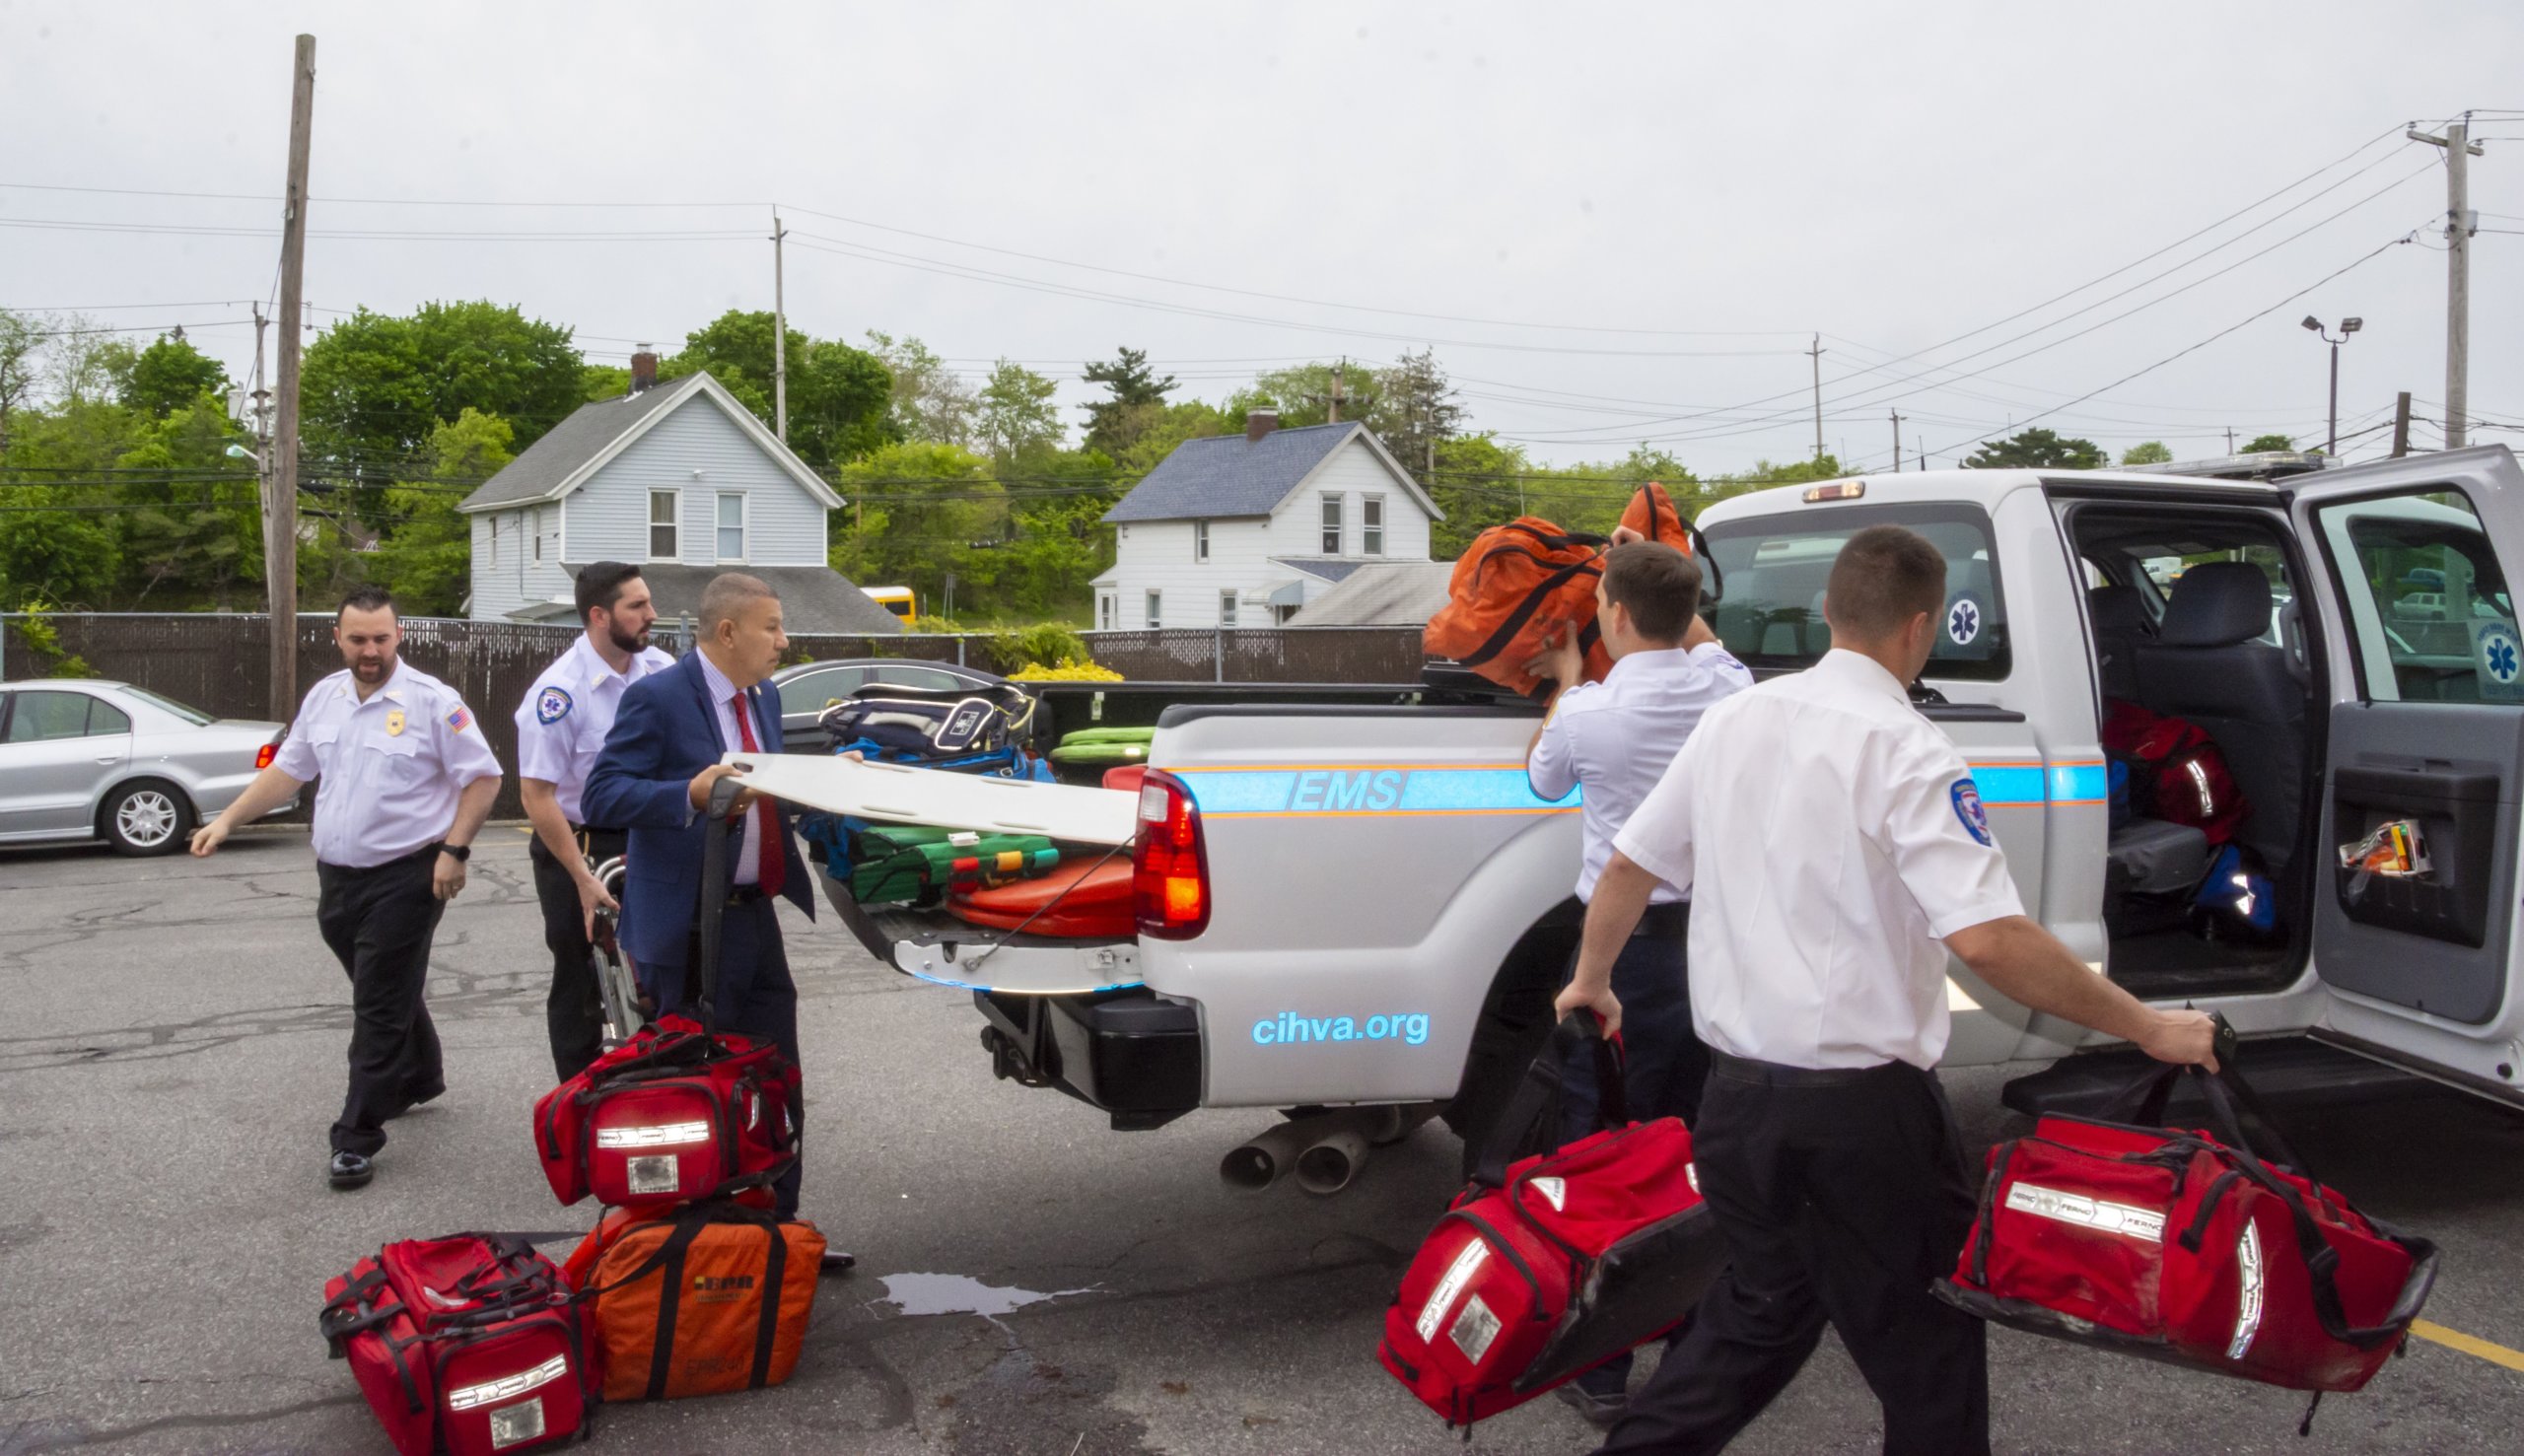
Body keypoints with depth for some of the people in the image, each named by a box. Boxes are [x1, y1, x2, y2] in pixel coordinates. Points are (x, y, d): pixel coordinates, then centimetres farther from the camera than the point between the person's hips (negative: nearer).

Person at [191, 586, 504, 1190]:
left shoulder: (431, 701, -12)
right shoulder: (324, 697, 8)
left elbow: (483, 778, -10)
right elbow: (288, 768, 17)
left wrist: (453, 850, -16)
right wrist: (227, 820, 9)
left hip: (404, 878, -7)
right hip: (337, 875, 7)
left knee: (380, 1009, -4)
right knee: (390, 991, 21)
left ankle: (356, 1139, 1)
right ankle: (419, 1078, 43)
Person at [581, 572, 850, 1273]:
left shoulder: (764, 697, 12)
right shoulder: (657, 698, -13)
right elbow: (601, 795, -17)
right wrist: (691, 795, -29)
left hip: (755, 913, 8)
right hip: (690, 923, -8)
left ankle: (778, 1224, 28)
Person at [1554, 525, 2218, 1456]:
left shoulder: (1734, 719, 5)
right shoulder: (1905, 750, -15)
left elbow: (1629, 864, 12)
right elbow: (1987, 937, -24)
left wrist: (1591, 981, 27)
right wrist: (2148, 1029, -14)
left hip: (1737, 1092, 7)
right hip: (1861, 1108, -6)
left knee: (1761, 1310, 23)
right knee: (1925, 1348, 12)